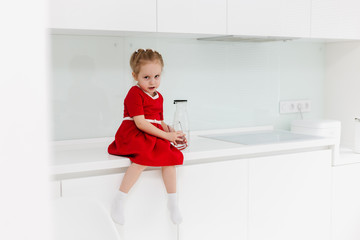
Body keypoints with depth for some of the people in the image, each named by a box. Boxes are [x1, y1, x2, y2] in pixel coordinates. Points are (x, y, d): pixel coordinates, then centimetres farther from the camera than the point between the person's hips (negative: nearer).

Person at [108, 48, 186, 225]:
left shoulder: (159, 97, 17)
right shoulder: (134, 94, -9)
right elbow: (140, 123, -18)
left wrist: (172, 134, 3)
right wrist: (165, 135, -17)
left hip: (154, 136, 7)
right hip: (133, 135, -7)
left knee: (169, 156, -17)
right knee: (143, 160, -33)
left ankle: (172, 201, -7)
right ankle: (119, 200, -25)